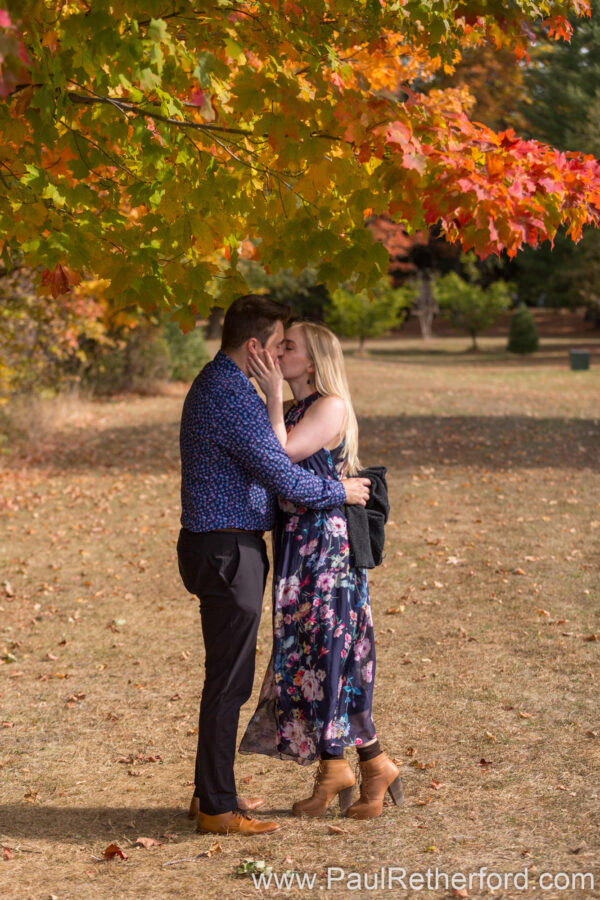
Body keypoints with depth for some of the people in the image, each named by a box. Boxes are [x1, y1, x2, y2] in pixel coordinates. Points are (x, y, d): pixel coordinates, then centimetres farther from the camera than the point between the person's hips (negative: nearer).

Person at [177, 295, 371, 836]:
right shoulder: (232, 399, -20)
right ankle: (217, 807, 2)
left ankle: (212, 791, 26)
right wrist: (340, 491, -6)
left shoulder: (213, 383, 14)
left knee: (227, 675, 17)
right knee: (229, 680, -5)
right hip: (229, 552, -11)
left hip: (219, 545, 11)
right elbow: (284, 477, -21)